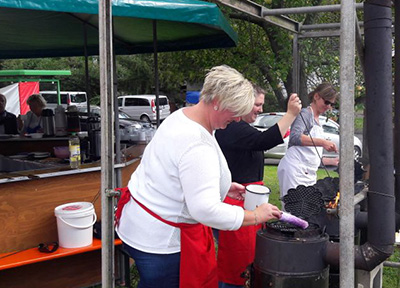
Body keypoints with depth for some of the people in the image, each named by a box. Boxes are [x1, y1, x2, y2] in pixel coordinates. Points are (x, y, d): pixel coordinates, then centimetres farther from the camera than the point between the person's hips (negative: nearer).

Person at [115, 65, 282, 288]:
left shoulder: (182, 115, 4)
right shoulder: (198, 145, -29)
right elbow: (206, 210, -34)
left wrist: (223, 186, 13)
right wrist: (254, 216, -24)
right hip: (160, 240, -10)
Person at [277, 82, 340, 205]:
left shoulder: (318, 122, 27)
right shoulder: (305, 113, -1)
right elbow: (295, 137, -21)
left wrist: (332, 161, 24)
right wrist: (322, 142, -25)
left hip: (309, 174, 9)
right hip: (295, 170, -9)